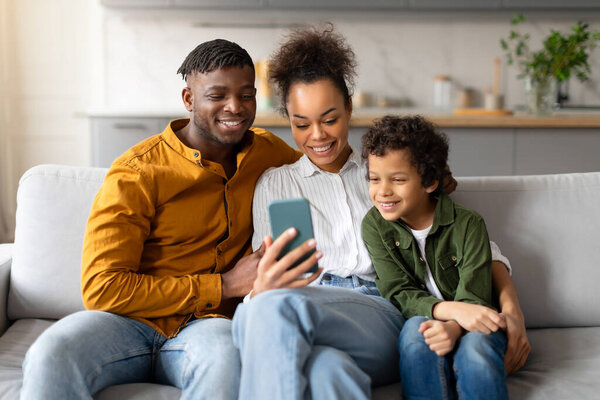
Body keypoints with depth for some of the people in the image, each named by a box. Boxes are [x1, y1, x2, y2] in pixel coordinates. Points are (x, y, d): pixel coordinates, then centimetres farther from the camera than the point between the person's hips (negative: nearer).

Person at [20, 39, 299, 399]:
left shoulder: (268, 151, 9)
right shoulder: (136, 174, -7)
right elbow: (102, 289, -13)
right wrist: (225, 285, -13)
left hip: (205, 324, 3)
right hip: (130, 321, -2)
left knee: (225, 356, -35)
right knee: (51, 355, -34)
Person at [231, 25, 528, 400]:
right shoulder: (275, 183, 25)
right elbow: (266, 271, 11)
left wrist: (511, 308, 2)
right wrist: (263, 285, -17)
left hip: (382, 315, -1)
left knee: (274, 310, -38)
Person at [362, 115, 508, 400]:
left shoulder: (467, 224, -9)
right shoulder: (375, 225, -3)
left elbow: (474, 298, -14)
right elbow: (398, 294, -10)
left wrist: (453, 328, -38)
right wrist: (451, 308, -29)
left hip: (471, 326, -1)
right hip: (419, 321, 1)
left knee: (476, 346, -34)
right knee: (417, 329, -33)